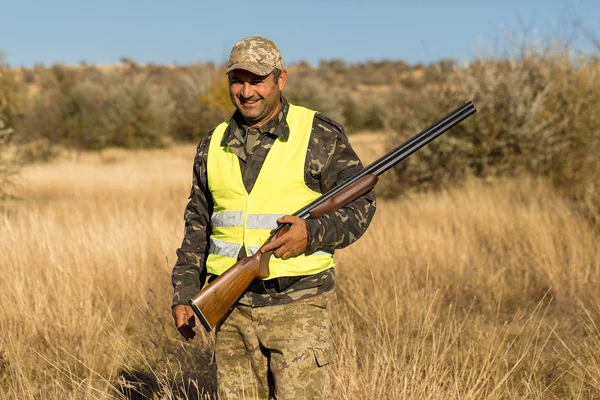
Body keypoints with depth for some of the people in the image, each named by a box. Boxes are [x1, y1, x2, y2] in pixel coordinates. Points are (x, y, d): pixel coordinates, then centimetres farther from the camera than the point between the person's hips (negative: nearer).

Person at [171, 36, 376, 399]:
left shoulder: (321, 136, -3)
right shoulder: (214, 145, 10)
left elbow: (360, 205, -2)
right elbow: (198, 223, 17)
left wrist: (312, 233, -20)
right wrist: (184, 294, 11)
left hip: (297, 302, -4)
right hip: (231, 304, 4)